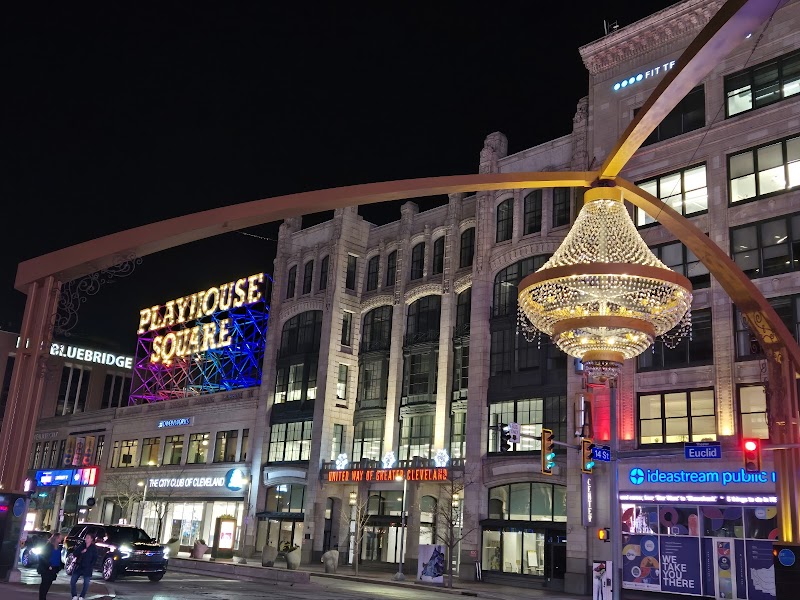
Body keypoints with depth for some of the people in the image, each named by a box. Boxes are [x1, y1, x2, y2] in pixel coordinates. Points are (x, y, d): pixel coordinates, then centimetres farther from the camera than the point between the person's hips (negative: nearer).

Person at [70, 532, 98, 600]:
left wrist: (90, 566, -13)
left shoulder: (94, 548, -4)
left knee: (86, 583, -1)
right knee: (72, 581, 0)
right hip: (78, 567, 3)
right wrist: (81, 552, -17)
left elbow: (95, 558, -4)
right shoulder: (81, 545, 4)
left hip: (87, 568, -3)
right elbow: (75, 553, -1)